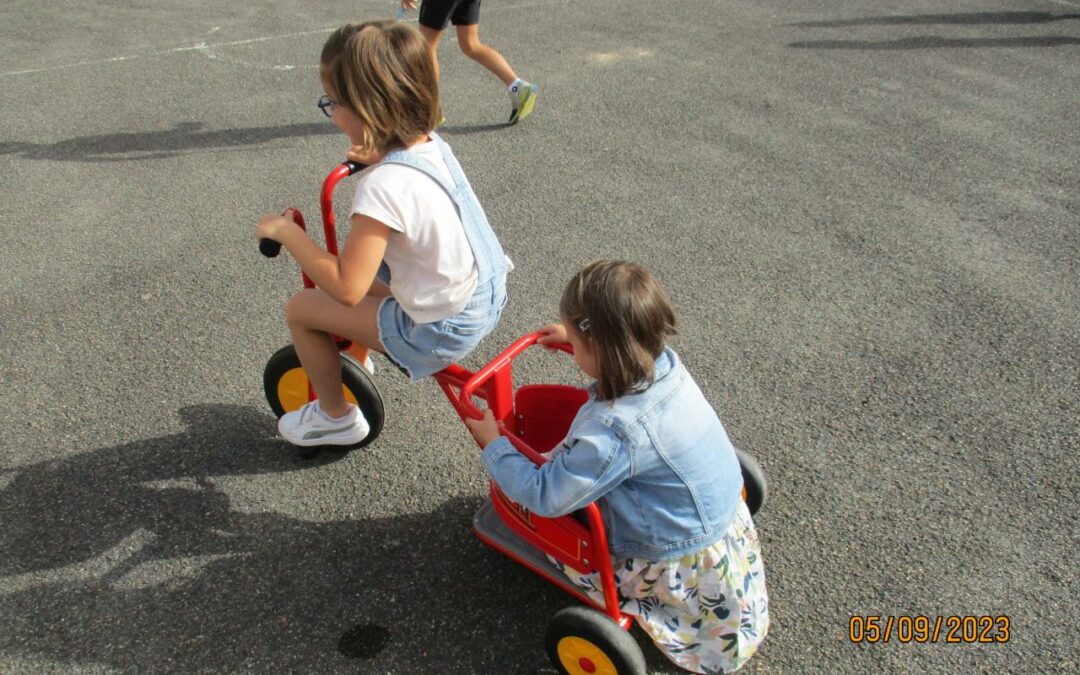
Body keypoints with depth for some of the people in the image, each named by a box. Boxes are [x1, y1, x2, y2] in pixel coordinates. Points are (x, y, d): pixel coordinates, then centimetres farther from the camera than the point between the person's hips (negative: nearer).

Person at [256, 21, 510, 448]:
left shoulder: (382, 187, -26)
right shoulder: (431, 143, -1)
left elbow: (346, 289, -24)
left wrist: (286, 231, -14)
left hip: (441, 331, -8)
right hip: (488, 298, 8)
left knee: (300, 308, 4)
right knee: (361, 269, 24)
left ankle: (335, 417, 24)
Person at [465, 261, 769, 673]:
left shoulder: (613, 431, -34)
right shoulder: (665, 363, -11)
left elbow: (544, 496, -25)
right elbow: (625, 350, 16)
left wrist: (492, 444, -12)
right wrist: (575, 336, 20)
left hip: (683, 559, -8)